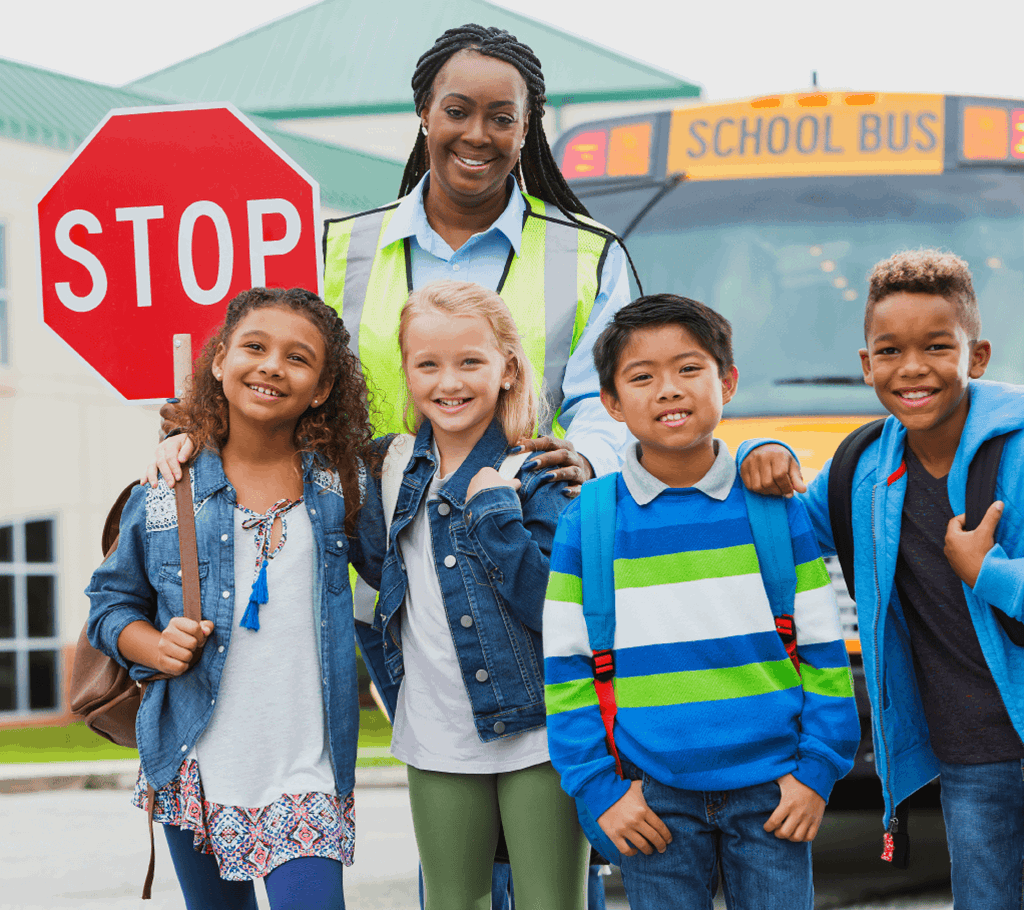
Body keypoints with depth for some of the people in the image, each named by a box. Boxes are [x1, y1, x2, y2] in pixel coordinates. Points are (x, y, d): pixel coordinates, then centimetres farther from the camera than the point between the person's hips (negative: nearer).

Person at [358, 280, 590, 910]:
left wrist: (496, 512, -19)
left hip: (537, 738, -4)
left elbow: (562, 610, -17)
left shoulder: (541, 474, -7)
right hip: (437, 743, 4)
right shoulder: (395, 470, 7)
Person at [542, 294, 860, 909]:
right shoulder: (586, 526, -1)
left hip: (770, 793, 0)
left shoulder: (775, 509, 1)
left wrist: (817, 771, -1)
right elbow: (565, 668, 2)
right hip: (656, 801, 0)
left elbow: (824, 650, 4)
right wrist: (600, 788, -3)